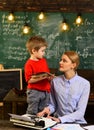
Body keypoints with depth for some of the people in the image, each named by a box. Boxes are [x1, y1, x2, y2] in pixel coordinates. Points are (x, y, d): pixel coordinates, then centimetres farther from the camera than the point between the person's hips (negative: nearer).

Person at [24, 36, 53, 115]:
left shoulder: (44, 61, 7)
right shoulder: (29, 64, -15)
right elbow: (29, 80, -19)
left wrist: (49, 77, -4)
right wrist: (41, 78, -26)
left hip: (45, 91, 7)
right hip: (34, 91, -7)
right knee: (32, 113, 2)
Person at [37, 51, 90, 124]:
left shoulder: (84, 84, -6)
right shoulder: (55, 81, 3)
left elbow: (80, 112, -9)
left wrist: (61, 119, -21)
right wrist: (48, 109, -10)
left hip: (77, 123, -2)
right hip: (58, 122, 2)